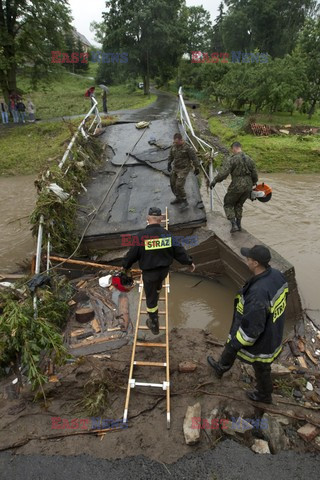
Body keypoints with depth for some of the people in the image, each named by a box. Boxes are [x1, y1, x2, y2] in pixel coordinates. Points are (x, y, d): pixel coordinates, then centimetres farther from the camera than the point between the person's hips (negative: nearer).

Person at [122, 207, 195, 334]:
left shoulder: (142, 236, -18)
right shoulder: (167, 234, -9)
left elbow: (132, 254, -8)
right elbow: (178, 250, -1)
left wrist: (125, 265, 11)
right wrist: (189, 262, 15)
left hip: (149, 272, -3)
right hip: (164, 270, 4)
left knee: (150, 298, 12)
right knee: (158, 283, 37)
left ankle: (154, 325, 24)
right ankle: (157, 294, 66)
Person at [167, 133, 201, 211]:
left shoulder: (187, 148, -20)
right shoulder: (174, 146, 0)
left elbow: (194, 158, -14)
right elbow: (171, 156, 17)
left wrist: (197, 168, -9)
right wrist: (169, 164, 26)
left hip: (184, 169, -7)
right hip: (175, 168, 7)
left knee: (179, 185, -14)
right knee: (173, 184, 12)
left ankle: (185, 202, 1)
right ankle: (178, 198, 33)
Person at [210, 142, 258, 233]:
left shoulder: (231, 159, -11)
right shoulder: (249, 159, 7)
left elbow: (223, 173, -22)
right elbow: (255, 176, 11)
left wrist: (214, 181, -9)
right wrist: (252, 184, 29)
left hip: (236, 187, -6)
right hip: (248, 187, 6)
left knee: (228, 205, 14)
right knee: (239, 205, 27)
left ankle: (234, 225, 1)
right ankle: (238, 225, 27)